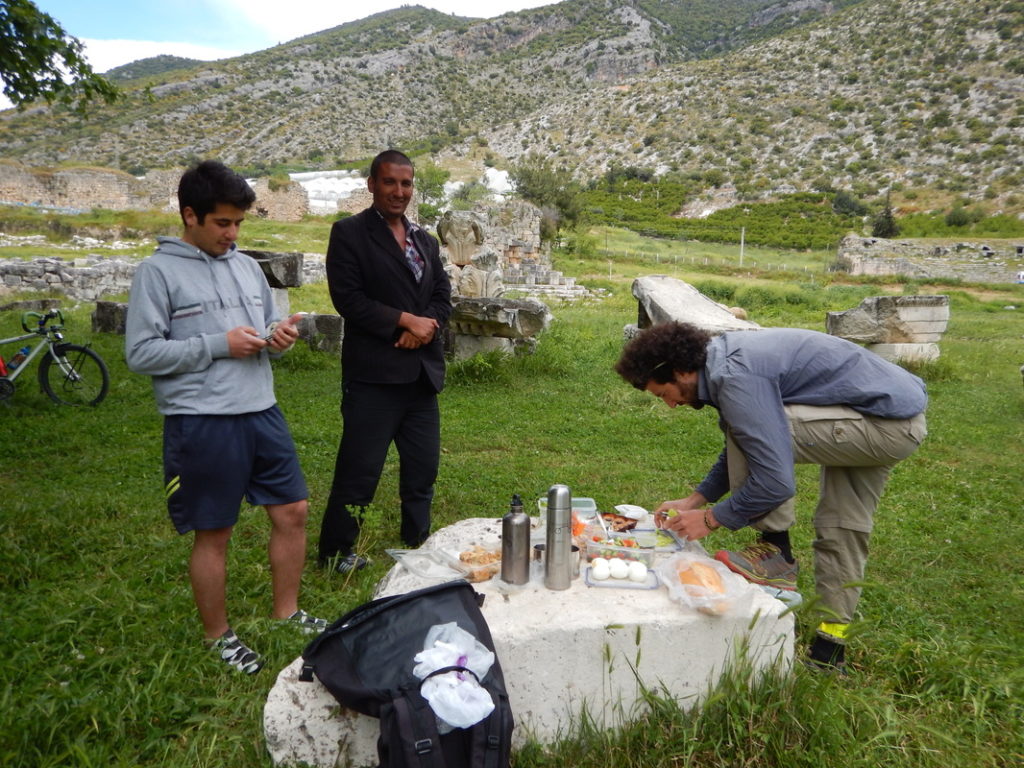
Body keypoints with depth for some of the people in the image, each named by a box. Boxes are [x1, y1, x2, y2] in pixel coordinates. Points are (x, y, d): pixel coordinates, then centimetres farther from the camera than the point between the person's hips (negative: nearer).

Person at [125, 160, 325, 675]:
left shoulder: (246, 266, 11)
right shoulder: (158, 272, -6)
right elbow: (140, 352, -10)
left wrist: (279, 335, -4)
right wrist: (219, 345, -16)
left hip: (262, 413, 6)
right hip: (202, 423, -6)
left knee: (292, 512, 11)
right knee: (213, 535, 8)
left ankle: (286, 611, 31)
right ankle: (218, 636, 29)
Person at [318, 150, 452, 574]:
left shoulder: (424, 240, 17)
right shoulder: (349, 233, -2)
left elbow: (443, 296, 12)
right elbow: (347, 298, -12)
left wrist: (426, 324, -9)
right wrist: (405, 320, -14)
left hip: (422, 374, 6)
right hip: (374, 373, -6)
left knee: (423, 468, 14)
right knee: (359, 470, 1)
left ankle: (418, 547, 30)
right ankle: (337, 552, 19)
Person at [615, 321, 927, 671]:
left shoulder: (736, 379, -26)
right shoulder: (727, 356, 6)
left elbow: (776, 482, -28)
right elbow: (741, 451, 19)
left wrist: (710, 519, -14)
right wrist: (694, 500, 14)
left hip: (890, 424, -10)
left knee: (754, 426, -21)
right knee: (843, 528, 16)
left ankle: (776, 551, -5)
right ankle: (830, 647, 28)